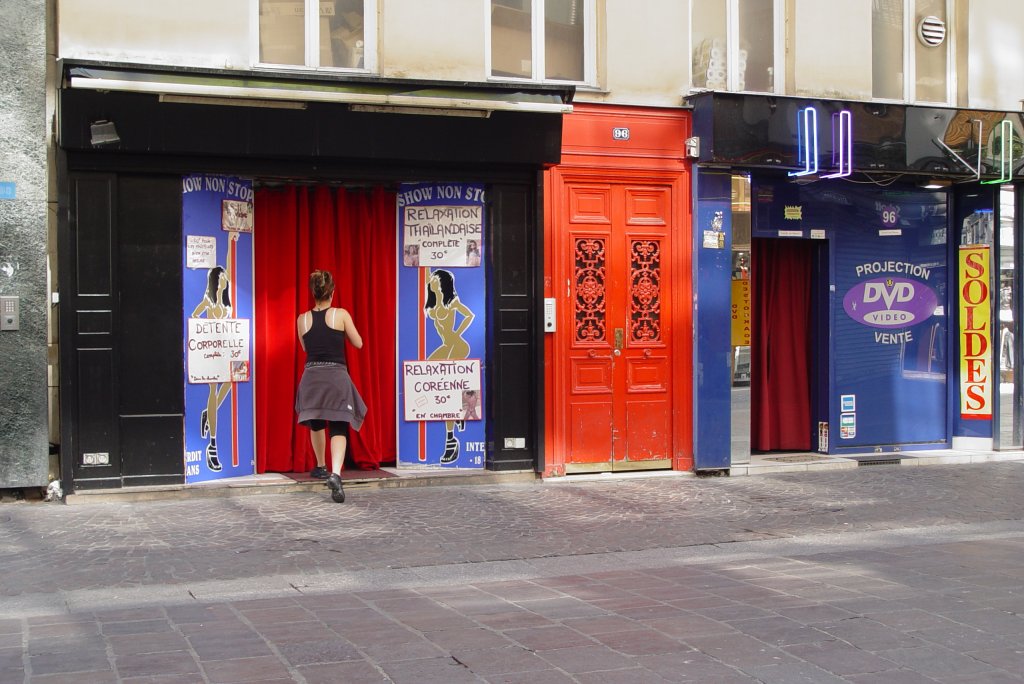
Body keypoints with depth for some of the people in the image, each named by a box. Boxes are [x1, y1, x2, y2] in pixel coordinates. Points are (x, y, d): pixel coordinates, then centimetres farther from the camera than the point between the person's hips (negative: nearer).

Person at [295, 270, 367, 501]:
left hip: (312, 376, 3)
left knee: (316, 424, 25)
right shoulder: (341, 315, -5)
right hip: (337, 376, -3)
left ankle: (320, 467, 39)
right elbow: (358, 343, 5)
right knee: (338, 428, -5)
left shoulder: (302, 319, 3)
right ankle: (335, 473, -26)